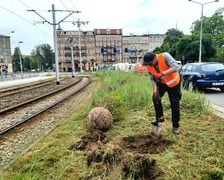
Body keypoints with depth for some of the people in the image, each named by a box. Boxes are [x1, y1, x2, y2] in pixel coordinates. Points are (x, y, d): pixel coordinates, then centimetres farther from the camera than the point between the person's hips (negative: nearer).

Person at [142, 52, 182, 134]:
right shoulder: (148, 66, -15)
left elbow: (176, 67, -39)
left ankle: (175, 126, 12)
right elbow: (152, 79, -11)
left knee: (175, 103, -2)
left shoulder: (165, 56, -30)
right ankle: (160, 117, 17)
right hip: (161, 83, 4)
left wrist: (162, 73, -46)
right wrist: (155, 91, -23)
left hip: (173, 82, -4)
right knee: (156, 97, -8)